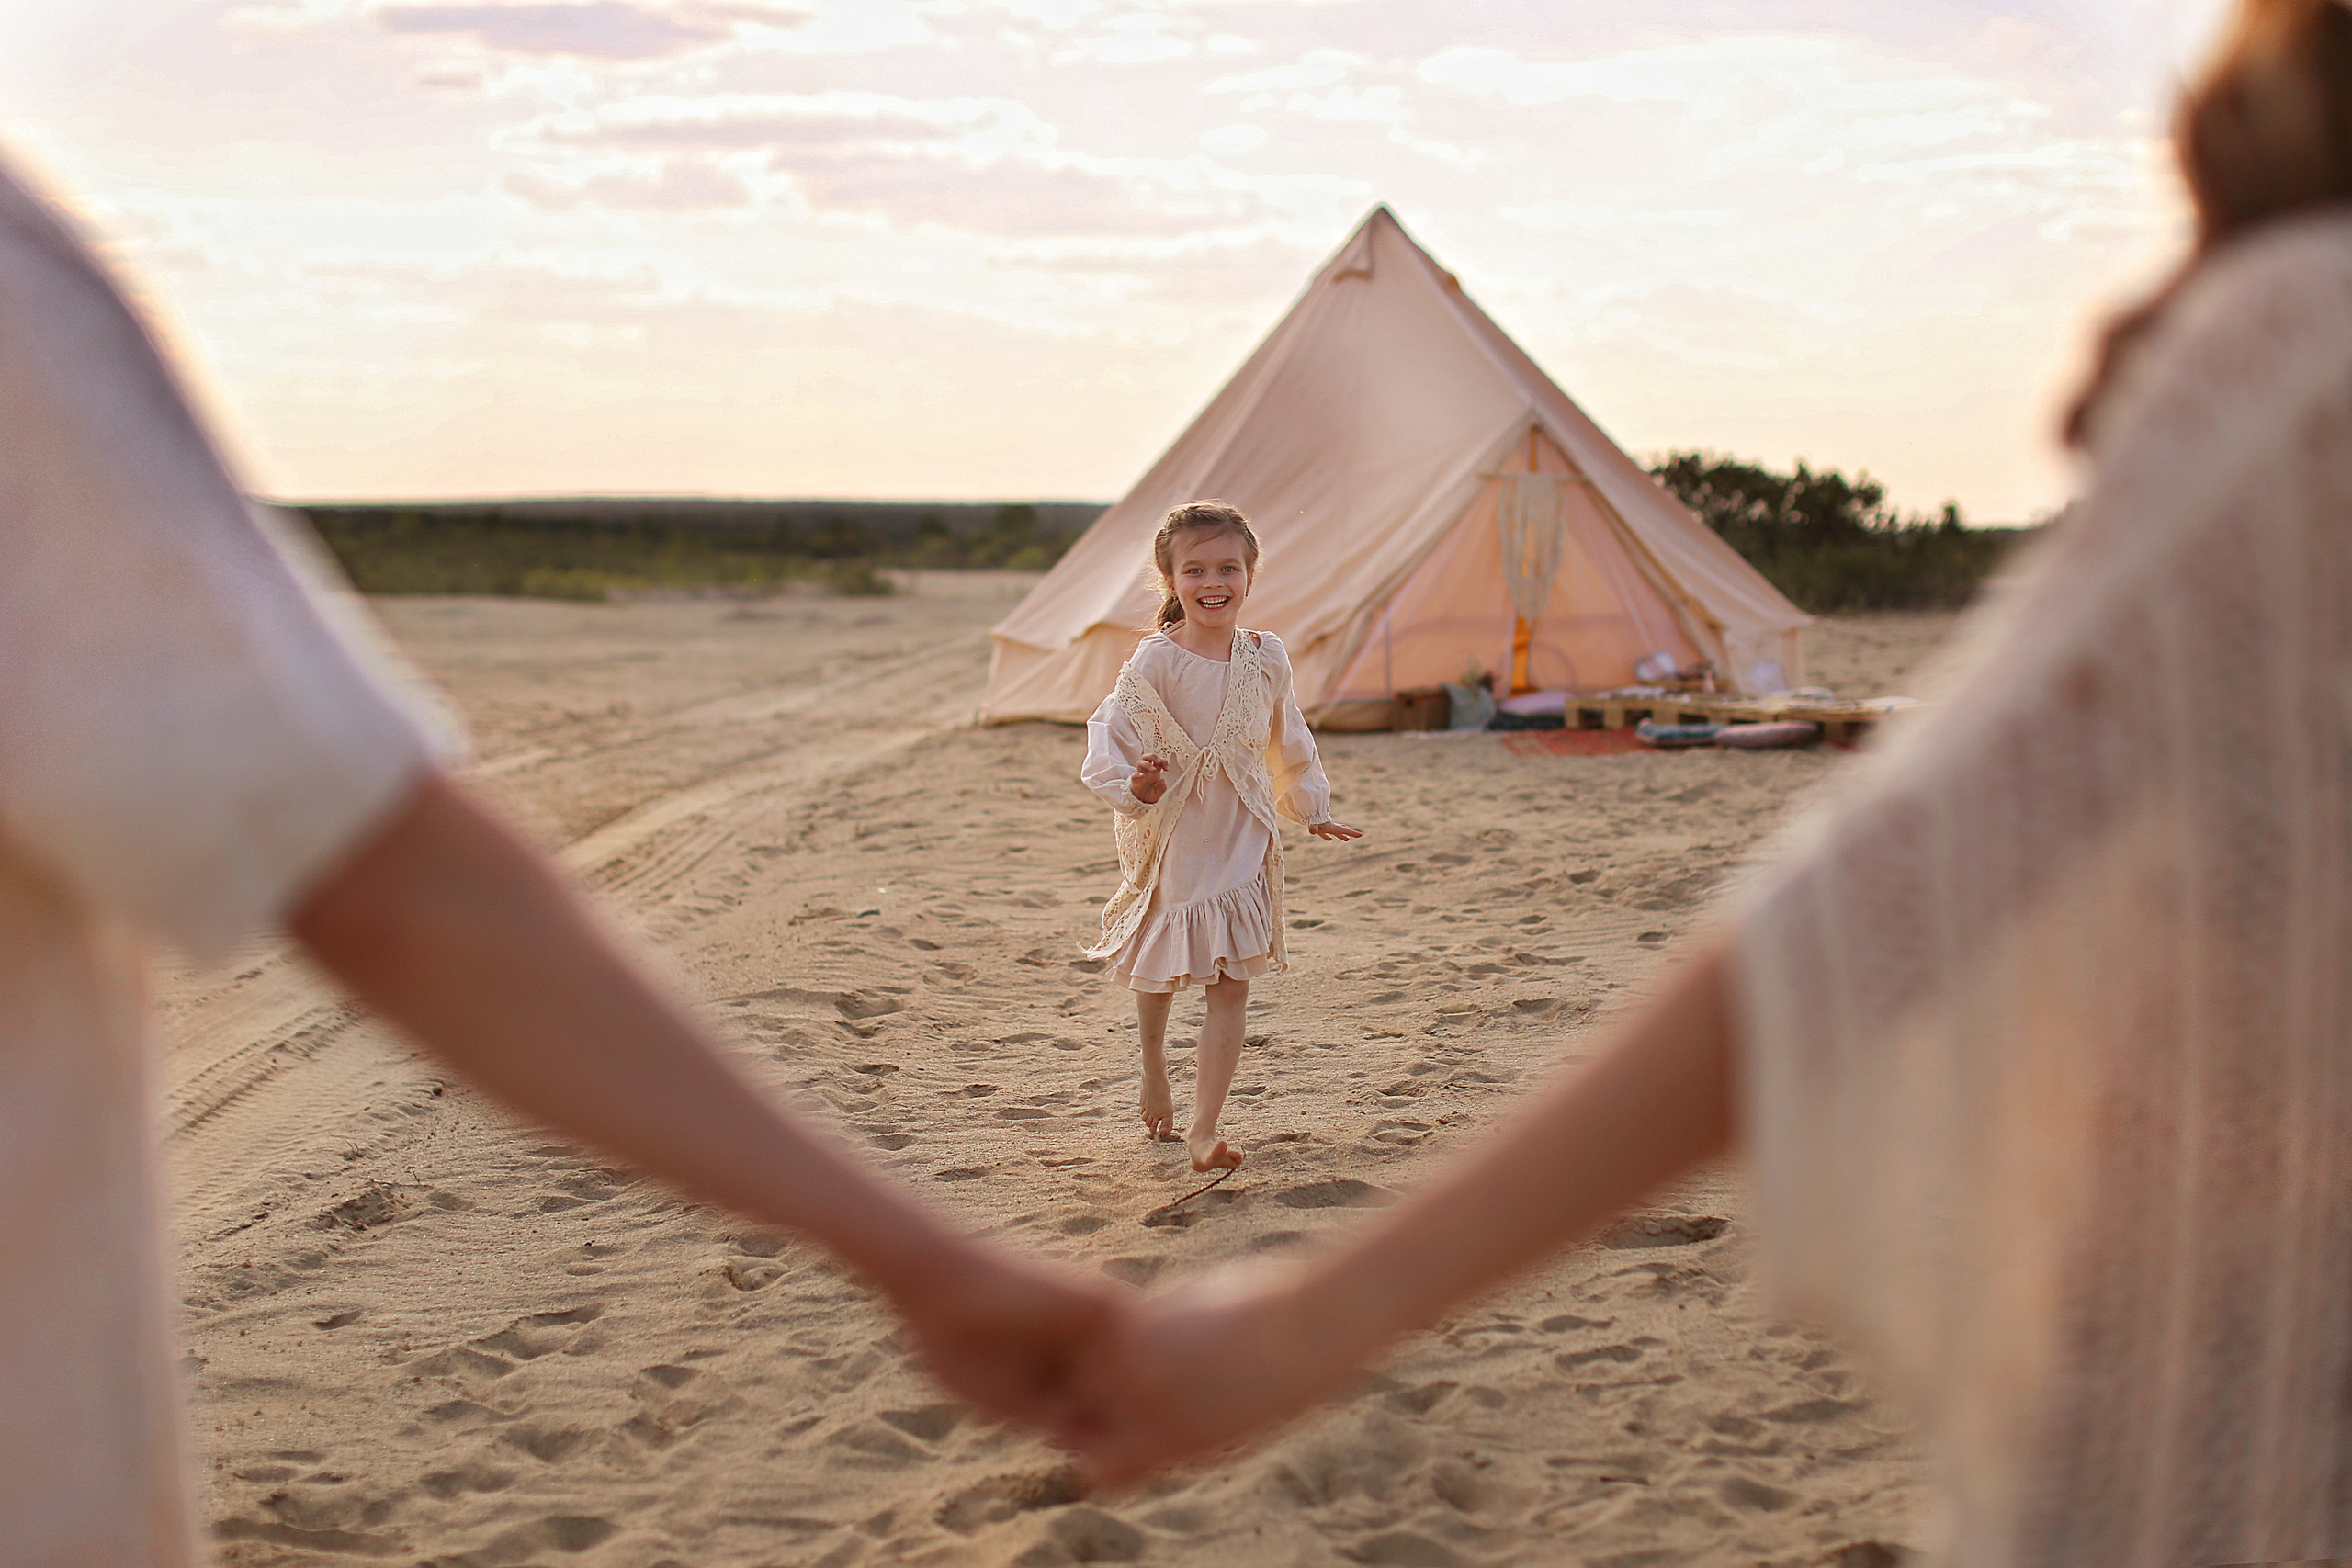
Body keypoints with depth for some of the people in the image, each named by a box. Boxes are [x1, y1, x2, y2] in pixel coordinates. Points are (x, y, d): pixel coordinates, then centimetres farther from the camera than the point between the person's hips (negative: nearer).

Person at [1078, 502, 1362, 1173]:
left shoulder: (1266, 658, -2)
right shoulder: (1155, 662, -15)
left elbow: (1287, 741, 13)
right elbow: (1111, 734, -16)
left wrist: (1312, 809, 21)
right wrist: (1134, 787, -35)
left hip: (1241, 839, 2)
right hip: (1169, 835, -2)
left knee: (1231, 984, -6)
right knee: (1159, 973, 16)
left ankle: (1203, 1129, -6)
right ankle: (1154, 1075, 46)